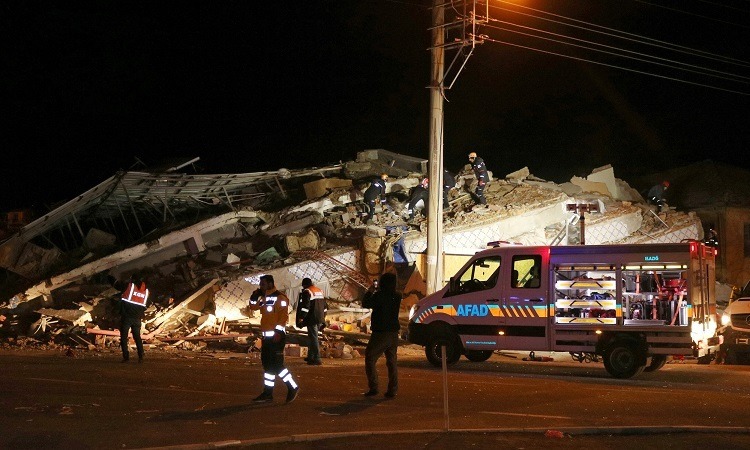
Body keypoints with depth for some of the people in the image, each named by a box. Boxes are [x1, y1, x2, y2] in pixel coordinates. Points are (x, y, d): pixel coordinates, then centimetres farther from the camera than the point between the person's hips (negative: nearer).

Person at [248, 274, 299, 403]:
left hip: (276, 336, -9)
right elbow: (253, 307, 26)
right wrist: (255, 296, 9)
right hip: (267, 336, 9)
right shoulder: (264, 298, 15)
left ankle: (292, 388, 1)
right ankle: (268, 393, 15)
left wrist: (278, 331, -25)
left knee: (276, 365, -10)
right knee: (267, 364, 10)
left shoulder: (280, 298, -11)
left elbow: (284, 315, -19)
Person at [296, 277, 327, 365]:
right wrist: (323, 318, 28)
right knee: (312, 337, 19)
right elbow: (324, 306, 22)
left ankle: (317, 359, -8)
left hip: (312, 319, -8)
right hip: (320, 319, 8)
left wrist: (301, 317, -18)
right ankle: (310, 356, 24)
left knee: (313, 338, -6)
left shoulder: (307, 291, -9)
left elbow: (305, 306, -19)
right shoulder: (320, 291, 17)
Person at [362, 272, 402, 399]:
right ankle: (392, 390, 9)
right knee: (391, 362, 11)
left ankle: (373, 387, -3)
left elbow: (366, 304, -10)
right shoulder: (397, 297, 4)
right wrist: (375, 292, 18)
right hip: (393, 333, 6)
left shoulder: (379, 296, -16)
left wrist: (370, 292, 4)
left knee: (370, 360, 4)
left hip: (380, 333, -6)